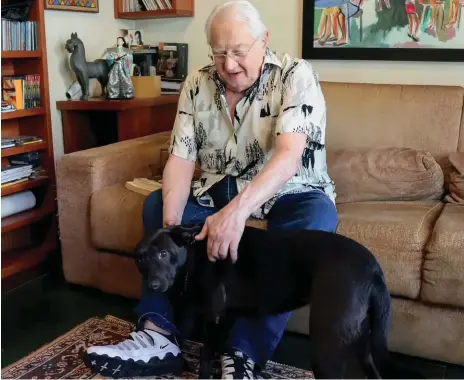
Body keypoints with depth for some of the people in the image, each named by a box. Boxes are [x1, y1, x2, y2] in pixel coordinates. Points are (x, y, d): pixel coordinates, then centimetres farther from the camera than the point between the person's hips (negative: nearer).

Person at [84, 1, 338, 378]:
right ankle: (157, 333, -19)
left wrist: (238, 209, -48)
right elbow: (181, 159, -10)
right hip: (218, 192, 4)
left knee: (319, 213, -34)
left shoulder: (295, 76, -17)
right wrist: (170, 225, -27)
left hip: (288, 194, -4)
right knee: (157, 204, -9)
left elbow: (288, 155, -32)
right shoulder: (197, 85, -3)